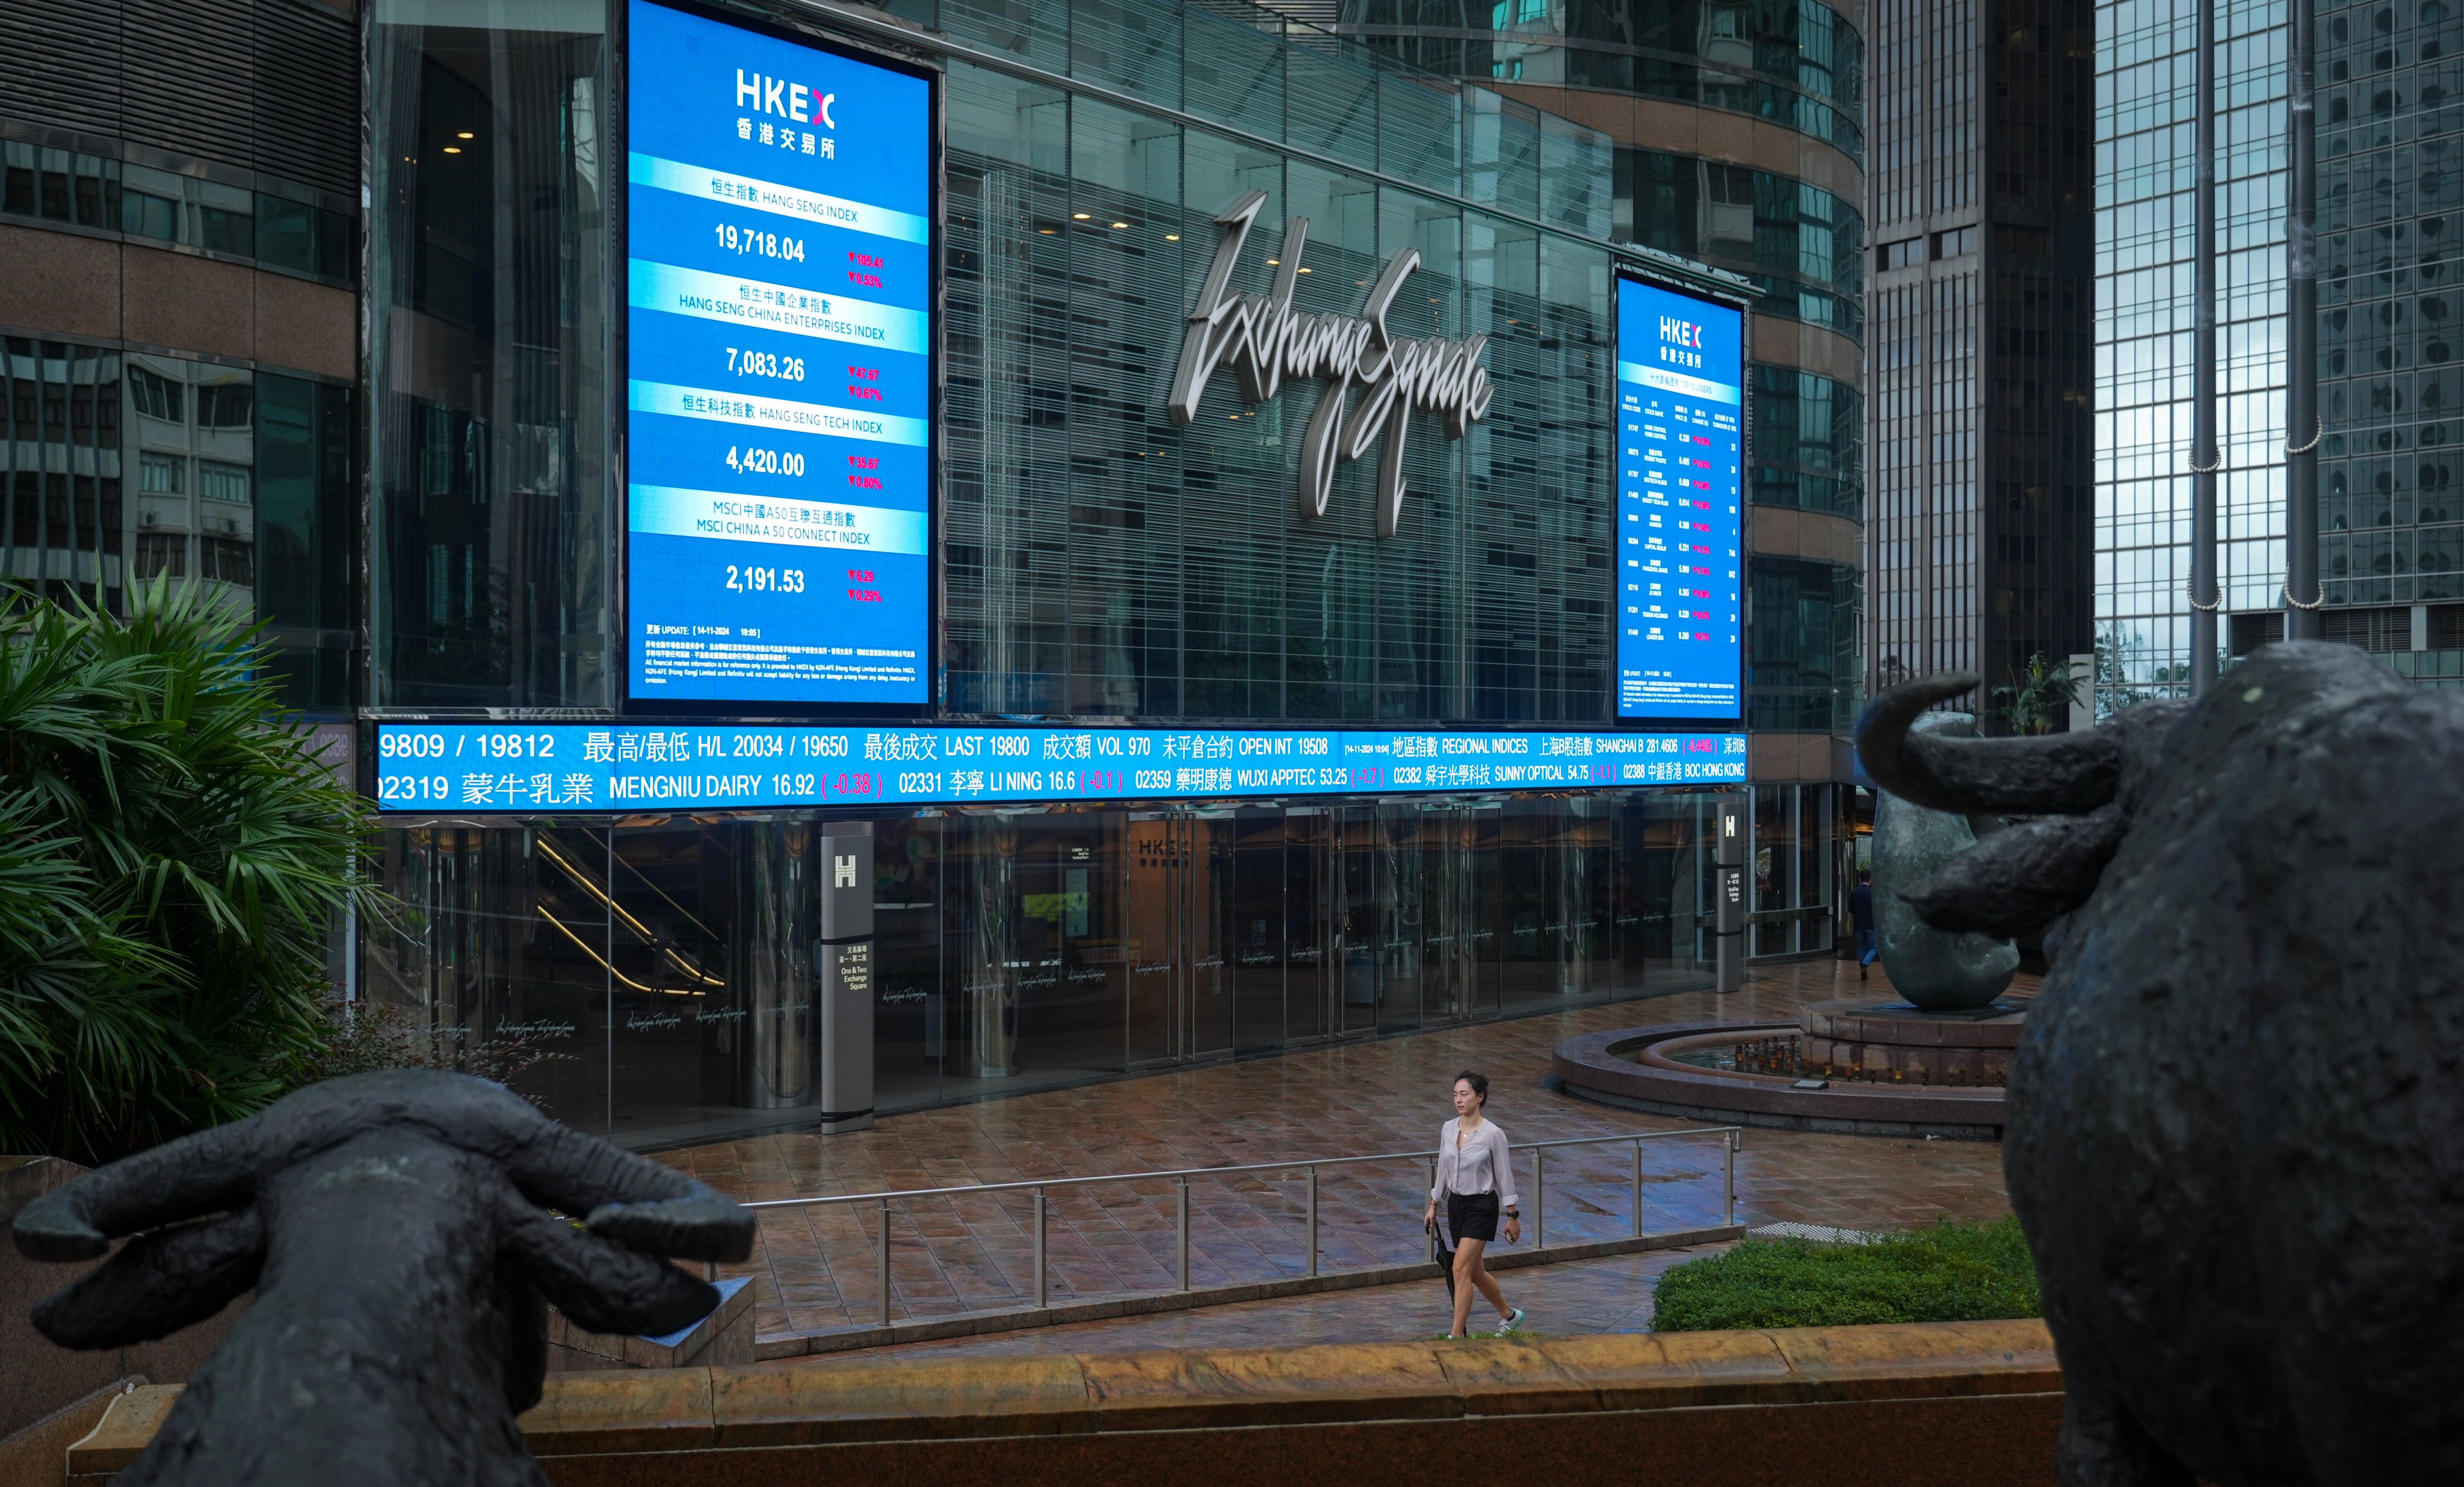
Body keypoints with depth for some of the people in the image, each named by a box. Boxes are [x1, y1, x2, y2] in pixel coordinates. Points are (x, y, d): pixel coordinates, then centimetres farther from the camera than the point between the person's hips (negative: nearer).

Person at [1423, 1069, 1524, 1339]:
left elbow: (1504, 1177, -9)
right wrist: (1433, 1206, 11)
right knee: (1475, 1272, 16)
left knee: (1461, 1269, -14)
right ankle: (1509, 1315, 38)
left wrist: (1512, 1217, -5)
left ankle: (1457, 1335, -8)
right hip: (1456, 1205, 7)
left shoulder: (1493, 1133, -16)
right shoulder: (1448, 1129, 1)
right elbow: (1443, 1171, 11)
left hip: (1482, 1206, -7)